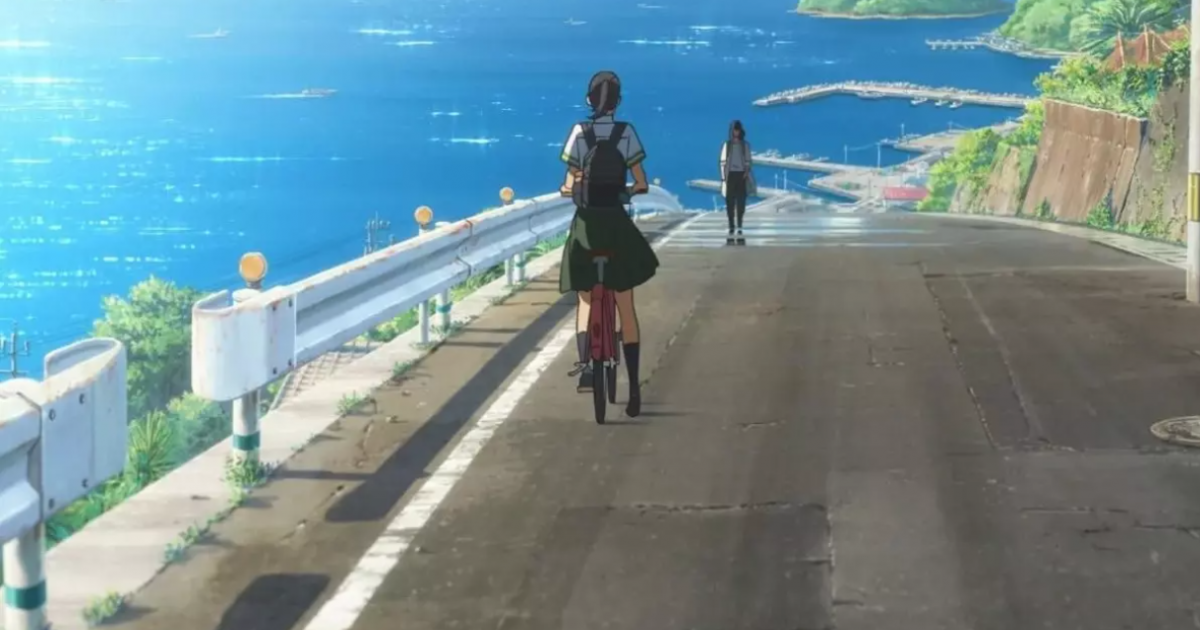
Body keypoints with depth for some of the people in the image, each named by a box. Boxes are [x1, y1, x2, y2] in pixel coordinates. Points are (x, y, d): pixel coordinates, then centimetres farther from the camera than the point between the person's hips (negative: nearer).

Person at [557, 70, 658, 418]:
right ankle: (634, 388, 5)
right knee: (626, 309, 7)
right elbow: (642, 185, -4)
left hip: (586, 224, 0)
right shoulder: (626, 133, -4)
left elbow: (571, 185, -8)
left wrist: (567, 189, 14)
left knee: (585, 300, 16)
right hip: (617, 224, 0)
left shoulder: (579, 132, -6)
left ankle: (586, 363, -9)